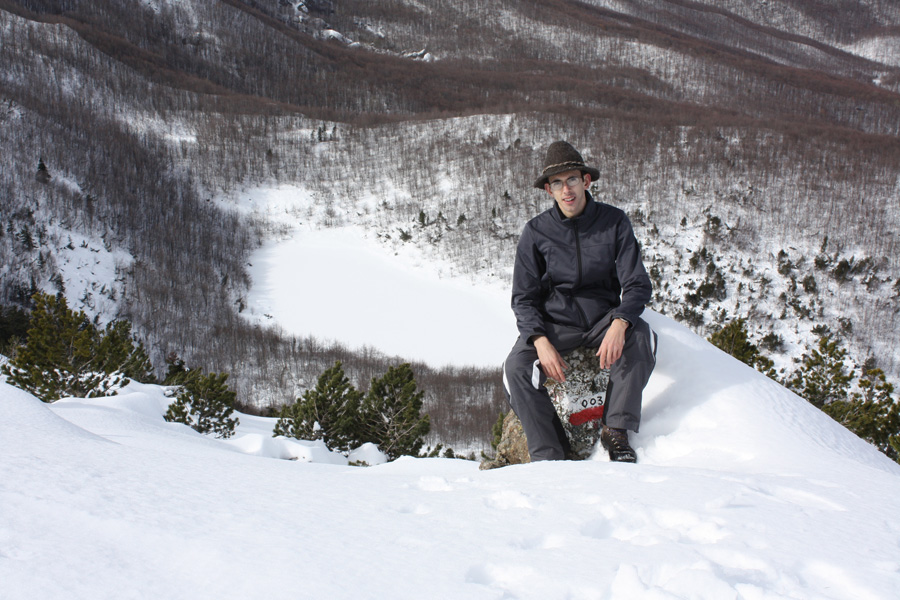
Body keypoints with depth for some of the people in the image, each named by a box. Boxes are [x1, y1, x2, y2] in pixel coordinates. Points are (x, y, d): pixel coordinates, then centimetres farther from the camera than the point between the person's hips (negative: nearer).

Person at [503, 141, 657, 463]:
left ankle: (616, 429, -19)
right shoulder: (536, 231, -6)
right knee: (516, 368, -28)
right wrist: (541, 341, -22)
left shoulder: (614, 222, -6)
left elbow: (637, 285, -8)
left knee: (641, 337, -31)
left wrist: (619, 324, -30)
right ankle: (549, 455, -19)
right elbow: (524, 298, -2)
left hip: (603, 318, 0)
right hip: (554, 321, 0)